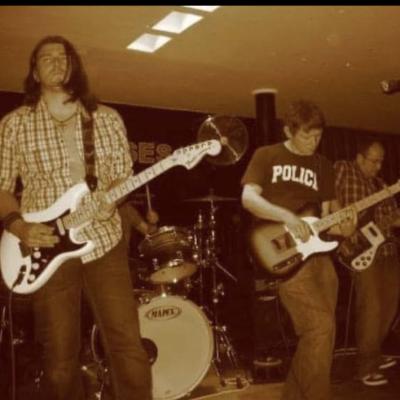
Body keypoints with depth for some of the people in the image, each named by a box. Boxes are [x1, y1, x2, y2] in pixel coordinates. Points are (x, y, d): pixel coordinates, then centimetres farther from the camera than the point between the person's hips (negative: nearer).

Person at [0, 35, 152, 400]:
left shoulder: (107, 119, 8)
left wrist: (111, 197, -10)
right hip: (47, 249, -1)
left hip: (105, 241, 1)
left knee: (128, 345, -1)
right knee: (60, 359, 5)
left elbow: (123, 174, 11)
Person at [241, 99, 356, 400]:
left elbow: (330, 209, 14)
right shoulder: (266, 156, 3)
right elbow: (248, 197, -9)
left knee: (320, 329, 5)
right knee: (320, 326, -17)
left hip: (317, 251, 6)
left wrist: (343, 225, -9)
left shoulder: (323, 166, 17)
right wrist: (287, 217, -23)